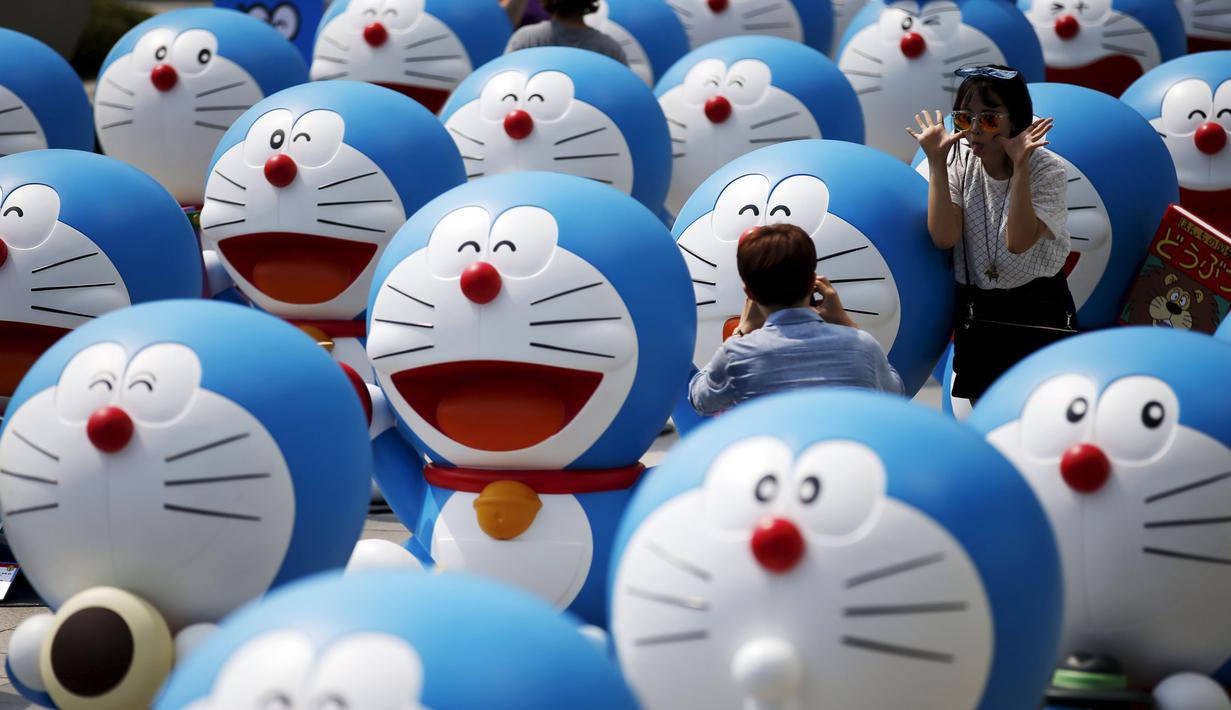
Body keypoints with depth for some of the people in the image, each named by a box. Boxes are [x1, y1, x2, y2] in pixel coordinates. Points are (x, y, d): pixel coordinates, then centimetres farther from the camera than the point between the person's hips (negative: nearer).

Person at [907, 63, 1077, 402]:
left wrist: (1020, 165, -29)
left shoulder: (1047, 168, -13)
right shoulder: (960, 162, -4)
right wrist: (936, 162, -19)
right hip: (976, 312, 3)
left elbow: (1018, 241, -26)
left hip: (1039, 313, -3)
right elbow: (943, 237, -16)